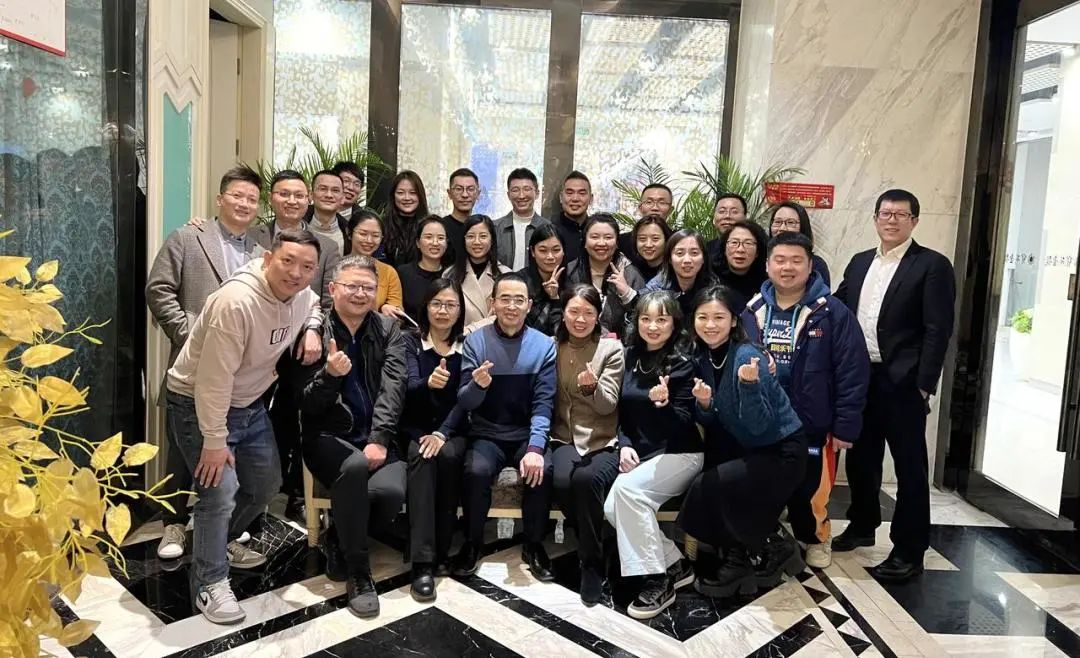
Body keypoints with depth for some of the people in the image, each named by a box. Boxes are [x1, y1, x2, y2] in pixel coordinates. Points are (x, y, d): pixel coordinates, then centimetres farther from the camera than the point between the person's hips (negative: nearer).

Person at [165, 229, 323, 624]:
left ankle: (223, 543, 40)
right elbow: (214, 379, -29)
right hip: (198, 403, -8)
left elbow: (315, 309, 20)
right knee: (220, 491, -15)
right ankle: (210, 584, 4)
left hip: (248, 403, 8)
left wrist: (311, 332, -3)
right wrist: (215, 441, -24)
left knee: (266, 483, 15)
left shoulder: (301, 296, -8)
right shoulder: (237, 302, -32)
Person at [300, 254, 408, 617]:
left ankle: (339, 536, 8)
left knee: (391, 492, -27)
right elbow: (307, 407, -5)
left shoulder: (388, 329, 5)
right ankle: (358, 573, -15)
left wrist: (379, 440, -20)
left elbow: (392, 388, -7)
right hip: (329, 436, -2)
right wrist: (329, 375, -26)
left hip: (375, 437, 2)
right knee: (355, 467, -35)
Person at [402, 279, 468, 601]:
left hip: (452, 430, 1)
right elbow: (409, 388, -13)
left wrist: (442, 433, -20)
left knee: (448, 455, -32)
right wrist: (428, 383, -37)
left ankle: (442, 551, -19)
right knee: (422, 456, -32)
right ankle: (422, 561, -35)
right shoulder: (410, 341, 3)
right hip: (415, 429, -1)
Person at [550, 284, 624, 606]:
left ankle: (592, 563, -13)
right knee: (561, 479, -31)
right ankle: (593, 546, -4)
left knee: (586, 478, -34)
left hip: (603, 440, -2)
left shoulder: (612, 348, 1)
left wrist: (592, 388, -28)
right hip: (564, 437, 2)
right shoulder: (552, 347, 10)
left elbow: (608, 405, -7)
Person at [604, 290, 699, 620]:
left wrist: (663, 404, -35)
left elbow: (684, 423, -15)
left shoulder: (684, 363, -11)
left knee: (627, 488, -29)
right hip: (640, 453, 6)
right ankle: (675, 565, 1)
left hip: (679, 453, -6)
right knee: (612, 509, -17)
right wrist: (625, 444, -4)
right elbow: (623, 409, 12)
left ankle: (659, 580, -18)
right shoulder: (632, 357, 5)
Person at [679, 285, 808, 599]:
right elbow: (711, 424, 3)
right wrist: (704, 404, -18)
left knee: (708, 489, -21)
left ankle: (769, 553, 2)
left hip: (780, 452, -7)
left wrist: (749, 383, -39)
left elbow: (758, 425, -25)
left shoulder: (747, 356, -23)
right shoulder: (703, 358, -1)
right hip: (746, 450, 8)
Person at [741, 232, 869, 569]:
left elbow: (853, 373, -11)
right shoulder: (751, 311, 2)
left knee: (808, 487, 6)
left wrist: (845, 426, -13)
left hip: (811, 425, -3)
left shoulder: (832, 313, -9)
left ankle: (816, 537, 35)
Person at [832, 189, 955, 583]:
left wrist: (923, 385, -15)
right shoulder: (860, 263, 13)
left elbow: (938, 330, -11)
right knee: (860, 458, 16)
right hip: (858, 378, 6)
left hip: (902, 383, -6)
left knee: (909, 467, 3)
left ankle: (909, 552, 12)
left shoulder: (932, 265, -5)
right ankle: (862, 526, 34)